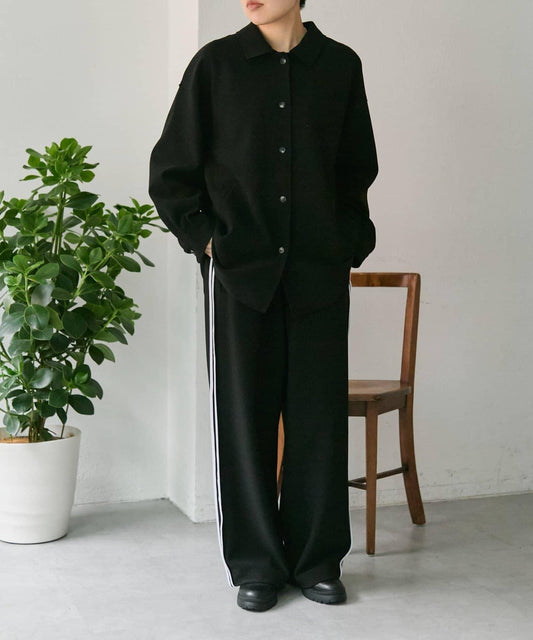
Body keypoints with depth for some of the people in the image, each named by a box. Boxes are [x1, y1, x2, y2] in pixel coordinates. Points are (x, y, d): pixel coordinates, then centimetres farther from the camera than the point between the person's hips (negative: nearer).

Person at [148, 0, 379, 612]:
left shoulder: (340, 65, 7)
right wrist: (204, 238, -2)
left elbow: (358, 169, 17)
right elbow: (169, 171, 7)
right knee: (244, 417, 3)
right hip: (239, 271, -1)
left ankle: (317, 560, 18)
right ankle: (256, 564, 15)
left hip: (318, 274, 1)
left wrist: (349, 242, 8)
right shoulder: (216, 63, 2)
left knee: (319, 416, 4)